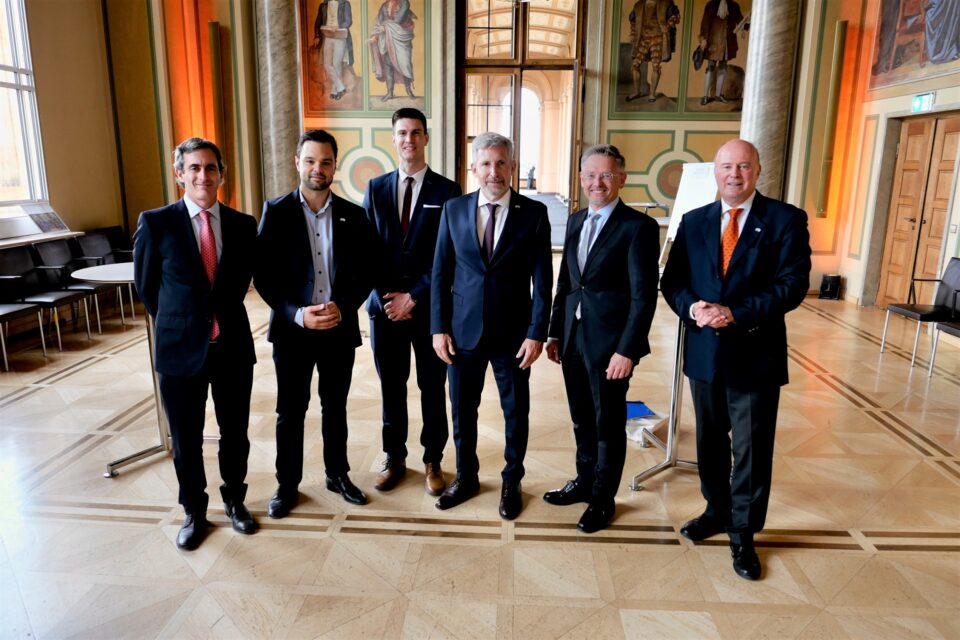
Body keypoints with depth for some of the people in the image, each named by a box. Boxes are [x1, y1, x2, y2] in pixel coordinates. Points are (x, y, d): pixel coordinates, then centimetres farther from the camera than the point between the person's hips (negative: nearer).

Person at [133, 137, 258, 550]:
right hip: (181, 348, -2)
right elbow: (146, 286, 4)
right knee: (185, 439, 12)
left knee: (235, 433, 14)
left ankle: (234, 500, 36)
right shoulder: (156, 223, -7)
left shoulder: (243, 225, 0)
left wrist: (223, 316, 12)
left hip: (233, 345, 2)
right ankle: (194, 512, 33)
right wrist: (176, 326, 10)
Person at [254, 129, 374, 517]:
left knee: (335, 407, 15)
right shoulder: (276, 211, -3)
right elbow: (263, 274, -6)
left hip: (340, 328, 2)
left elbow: (364, 273, 3)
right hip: (292, 329, -1)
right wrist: (298, 313, -18)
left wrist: (343, 307, -14)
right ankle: (287, 485, 26)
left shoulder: (352, 215, 3)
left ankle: (338, 474, 32)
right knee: (290, 411, 9)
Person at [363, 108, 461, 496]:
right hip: (384, 304, 2)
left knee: (432, 388, 8)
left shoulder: (447, 191, -2)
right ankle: (394, 458, 28)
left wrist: (413, 297, -12)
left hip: (430, 307, -2)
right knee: (391, 387, 11)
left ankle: (432, 461, 25)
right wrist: (385, 297, -8)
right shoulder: (375, 188, 7)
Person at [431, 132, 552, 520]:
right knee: (462, 409, 14)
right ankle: (466, 477, 35)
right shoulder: (454, 210, 1)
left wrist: (536, 333, -10)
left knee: (516, 411, 11)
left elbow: (542, 280, -4)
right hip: (463, 331, 2)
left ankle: (511, 482, 32)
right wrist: (439, 328, -2)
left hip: (512, 334, -1)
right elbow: (441, 273, 3)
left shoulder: (534, 213, -4)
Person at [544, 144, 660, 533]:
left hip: (610, 343, -6)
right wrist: (555, 332, 10)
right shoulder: (576, 222, 11)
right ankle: (584, 482, 37)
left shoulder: (639, 227, -10)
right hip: (573, 338, 6)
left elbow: (644, 296, -14)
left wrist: (627, 350, -18)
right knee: (581, 419, 18)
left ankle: (603, 498, 27)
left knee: (608, 424, 9)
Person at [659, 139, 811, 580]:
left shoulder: (786, 220, -5)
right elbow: (672, 280, 4)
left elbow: (793, 284, -13)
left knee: (751, 448, 5)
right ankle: (717, 511, 37)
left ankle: (743, 534, 21)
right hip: (704, 352, 4)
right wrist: (692, 307, -17)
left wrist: (736, 314, -22)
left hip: (755, 355, -4)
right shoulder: (694, 222, 6)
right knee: (710, 440, 18)